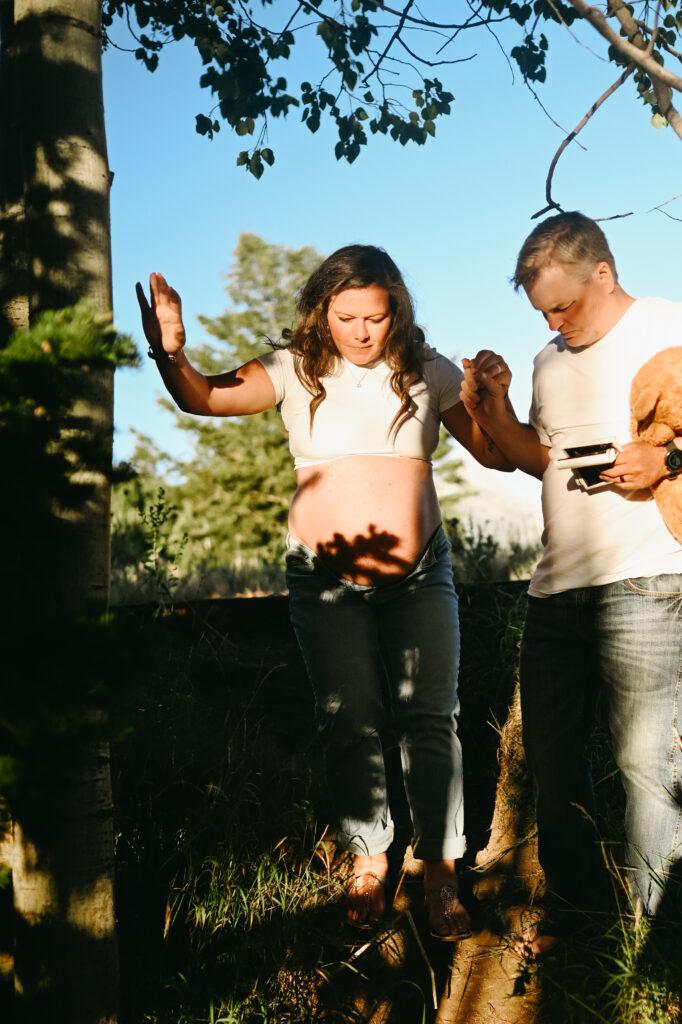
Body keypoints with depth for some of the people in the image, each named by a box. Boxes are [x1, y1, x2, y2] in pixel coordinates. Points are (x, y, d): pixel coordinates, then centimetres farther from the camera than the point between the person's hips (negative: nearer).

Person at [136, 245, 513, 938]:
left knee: (429, 720, 0)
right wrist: (171, 355, -35)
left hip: (419, 576, 1)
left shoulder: (428, 373, 1)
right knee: (347, 724, 6)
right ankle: (367, 861, 24)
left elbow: (498, 456, 5)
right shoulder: (297, 371, -3)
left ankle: (440, 874, 12)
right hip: (326, 581, 0)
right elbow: (206, 398, -15)